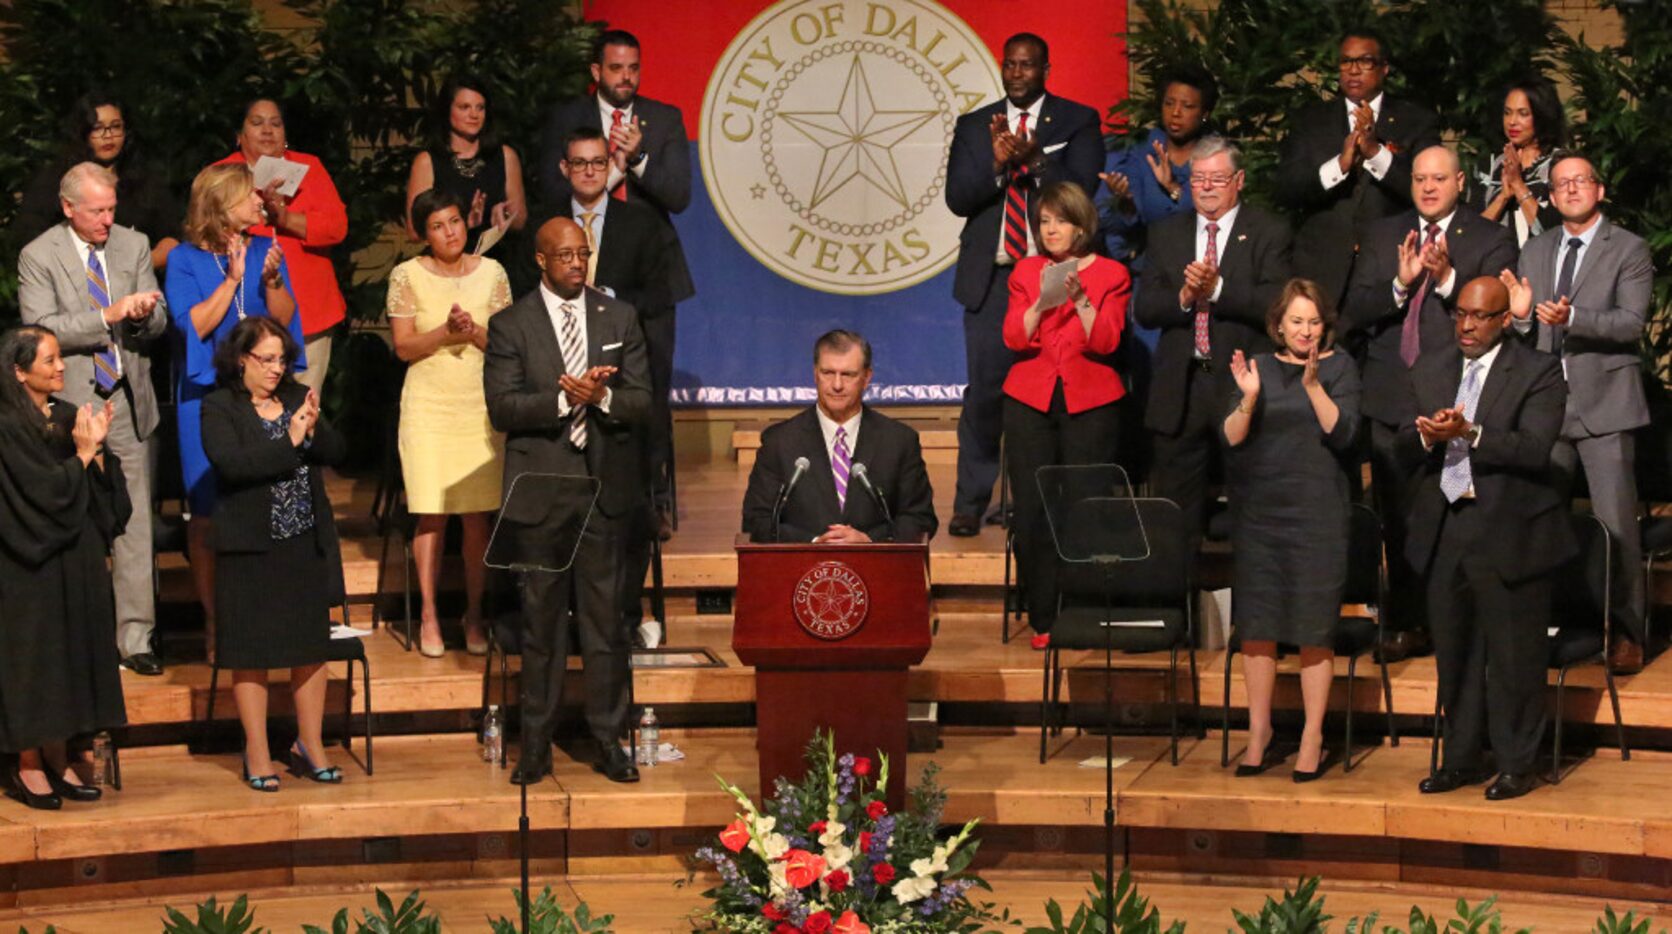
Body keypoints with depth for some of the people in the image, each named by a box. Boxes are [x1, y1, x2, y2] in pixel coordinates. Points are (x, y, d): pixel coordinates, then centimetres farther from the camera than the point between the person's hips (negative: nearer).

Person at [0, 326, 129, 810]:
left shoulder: (68, 417, 8)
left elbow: (101, 492, 7)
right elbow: (44, 493, -18)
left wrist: (97, 449, -8)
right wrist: (83, 453, -13)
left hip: (75, 558, 7)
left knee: (70, 655, 9)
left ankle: (58, 760, 17)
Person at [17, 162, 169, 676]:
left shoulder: (134, 245, 8)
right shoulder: (38, 257, -3)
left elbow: (158, 321, 9)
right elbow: (40, 329, -12)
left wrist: (144, 313, -15)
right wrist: (109, 316, -21)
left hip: (127, 403, 3)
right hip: (71, 404, -3)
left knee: (134, 523, -1)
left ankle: (135, 637, 3)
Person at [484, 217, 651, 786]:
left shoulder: (619, 318, 9)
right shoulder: (510, 325, 2)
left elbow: (642, 401, 4)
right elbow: (502, 408, -7)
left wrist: (602, 397, -16)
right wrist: (564, 398, -19)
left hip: (603, 487, 2)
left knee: (605, 619, 4)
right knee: (541, 619, 3)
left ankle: (609, 741, 11)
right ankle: (536, 745, 10)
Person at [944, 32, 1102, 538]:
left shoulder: (1078, 121, 5)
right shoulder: (974, 126, 12)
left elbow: (1081, 188, -8)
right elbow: (957, 198, 2)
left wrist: (1035, 159, -24)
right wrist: (996, 165, -16)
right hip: (992, 277, 2)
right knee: (984, 391, -2)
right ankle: (970, 504, 3)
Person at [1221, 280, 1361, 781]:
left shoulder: (1339, 367, 3)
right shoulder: (1259, 366, 9)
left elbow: (1343, 434, -9)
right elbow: (1231, 438, 2)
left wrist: (1313, 385, -20)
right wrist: (1248, 398, -15)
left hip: (1317, 511, -2)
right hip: (1257, 509, 3)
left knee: (1314, 626, -2)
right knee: (1257, 622, 4)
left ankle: (1312, 738, 5)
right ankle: (1259, 731, 15)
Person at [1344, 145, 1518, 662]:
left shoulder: (1491, 240, 3)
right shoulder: (1383, 236, 13)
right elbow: (1356, 311, 3)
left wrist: (1447, 279, -22)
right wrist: (1400, 283, -14)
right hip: (1392, 400, 4)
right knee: (1398, 520, 7)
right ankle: (1406, 624, 16)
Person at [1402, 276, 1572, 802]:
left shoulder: (1539, 373, -3)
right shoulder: (1430, 370, 13)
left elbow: (1534, 448, -15)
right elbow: (1405, 446, 7)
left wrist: (1469, 434, -25)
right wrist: (1428, 435, -16)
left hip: (1509, 534, -5)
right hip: (1443, 534, 5)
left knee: (1514, 655, 0)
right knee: (1453, 653, 12)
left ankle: (1517, 764, 11)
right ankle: (1462, 758, 23)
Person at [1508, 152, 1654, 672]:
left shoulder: (1628, 250, -2)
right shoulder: (1535, 252, 14)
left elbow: (1631, 322, -14)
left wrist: (1572, 317, -27)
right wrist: (1519, 315, -7)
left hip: (1603, 405, -5)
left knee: (1616, 525, -6)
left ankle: (1626, 633, 1)